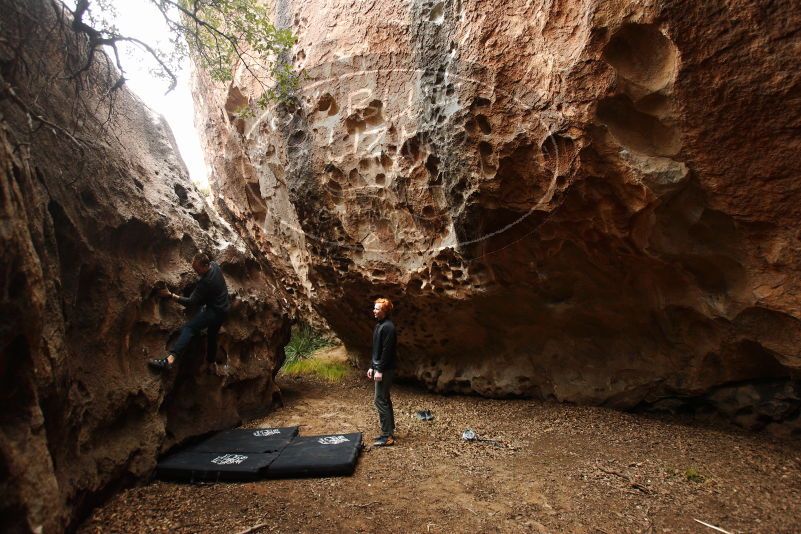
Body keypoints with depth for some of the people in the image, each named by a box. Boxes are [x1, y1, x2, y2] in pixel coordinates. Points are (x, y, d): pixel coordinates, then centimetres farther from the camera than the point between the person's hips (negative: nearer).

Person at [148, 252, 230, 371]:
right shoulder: (214, 265, -3)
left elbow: (191, 302, -23)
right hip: (223, 309, 10)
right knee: (212, 334, 29)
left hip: (214, 311, -10)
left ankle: (170, 359, -41)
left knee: (188, 329, -25)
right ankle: (211, 358, 50)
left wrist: (171, 295, -22)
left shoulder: (205, 282, -27)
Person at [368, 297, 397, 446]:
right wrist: (372, 367, 18)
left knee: (380, 401, -8)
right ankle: (389, 432, 23)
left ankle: (387, 436, -2)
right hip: (379, 368, 10)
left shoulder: (388, 327, -18)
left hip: (385, 370, -10)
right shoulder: (379, 325, 14)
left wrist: (380, 370, -21)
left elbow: (387, 351, -22)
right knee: (385, 400, 14)